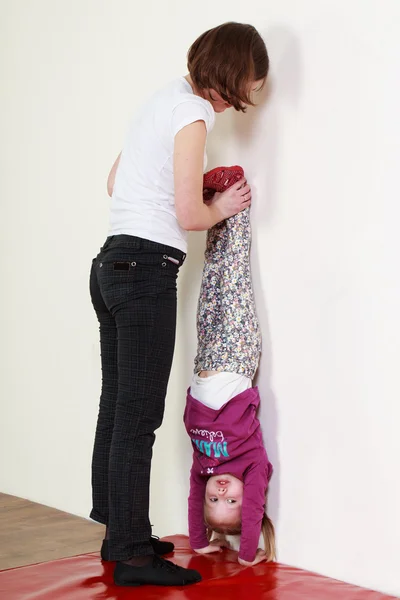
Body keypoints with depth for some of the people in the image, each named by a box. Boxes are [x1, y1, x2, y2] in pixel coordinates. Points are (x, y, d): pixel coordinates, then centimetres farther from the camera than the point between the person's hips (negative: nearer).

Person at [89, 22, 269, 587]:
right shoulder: (193, 112, -10)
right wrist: (223, 206, 6)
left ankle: (119, 534, 24)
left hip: (112, 264, 10)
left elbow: (115, 181, 26)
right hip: (147, 269, -9)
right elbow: (190, 216, -15)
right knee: (138, 417, -5)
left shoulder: (164, 99, 18)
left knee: (116, 408, 13)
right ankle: (133, 556, 2)